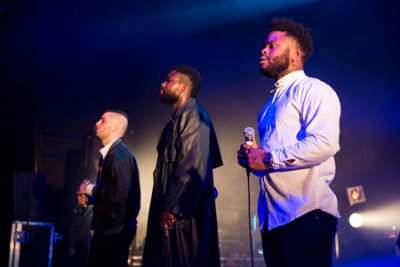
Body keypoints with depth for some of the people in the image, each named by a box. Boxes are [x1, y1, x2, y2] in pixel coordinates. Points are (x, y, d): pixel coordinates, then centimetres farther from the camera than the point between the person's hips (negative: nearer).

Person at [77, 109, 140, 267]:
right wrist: (89, 199, 8)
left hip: (116, 232, -10)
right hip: (104, 230, 10)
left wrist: (90, 189, -15)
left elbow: (119, 195, -28)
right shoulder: (108, 154, 12)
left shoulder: (120, 155, -18)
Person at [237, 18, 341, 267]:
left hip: (307, 215, -8)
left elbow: (324, 143, -18)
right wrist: (251, 158, 9)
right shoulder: (271, 105, 27)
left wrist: (269, 159, -12)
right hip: (272, 218, 9)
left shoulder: (312, 89, -1)